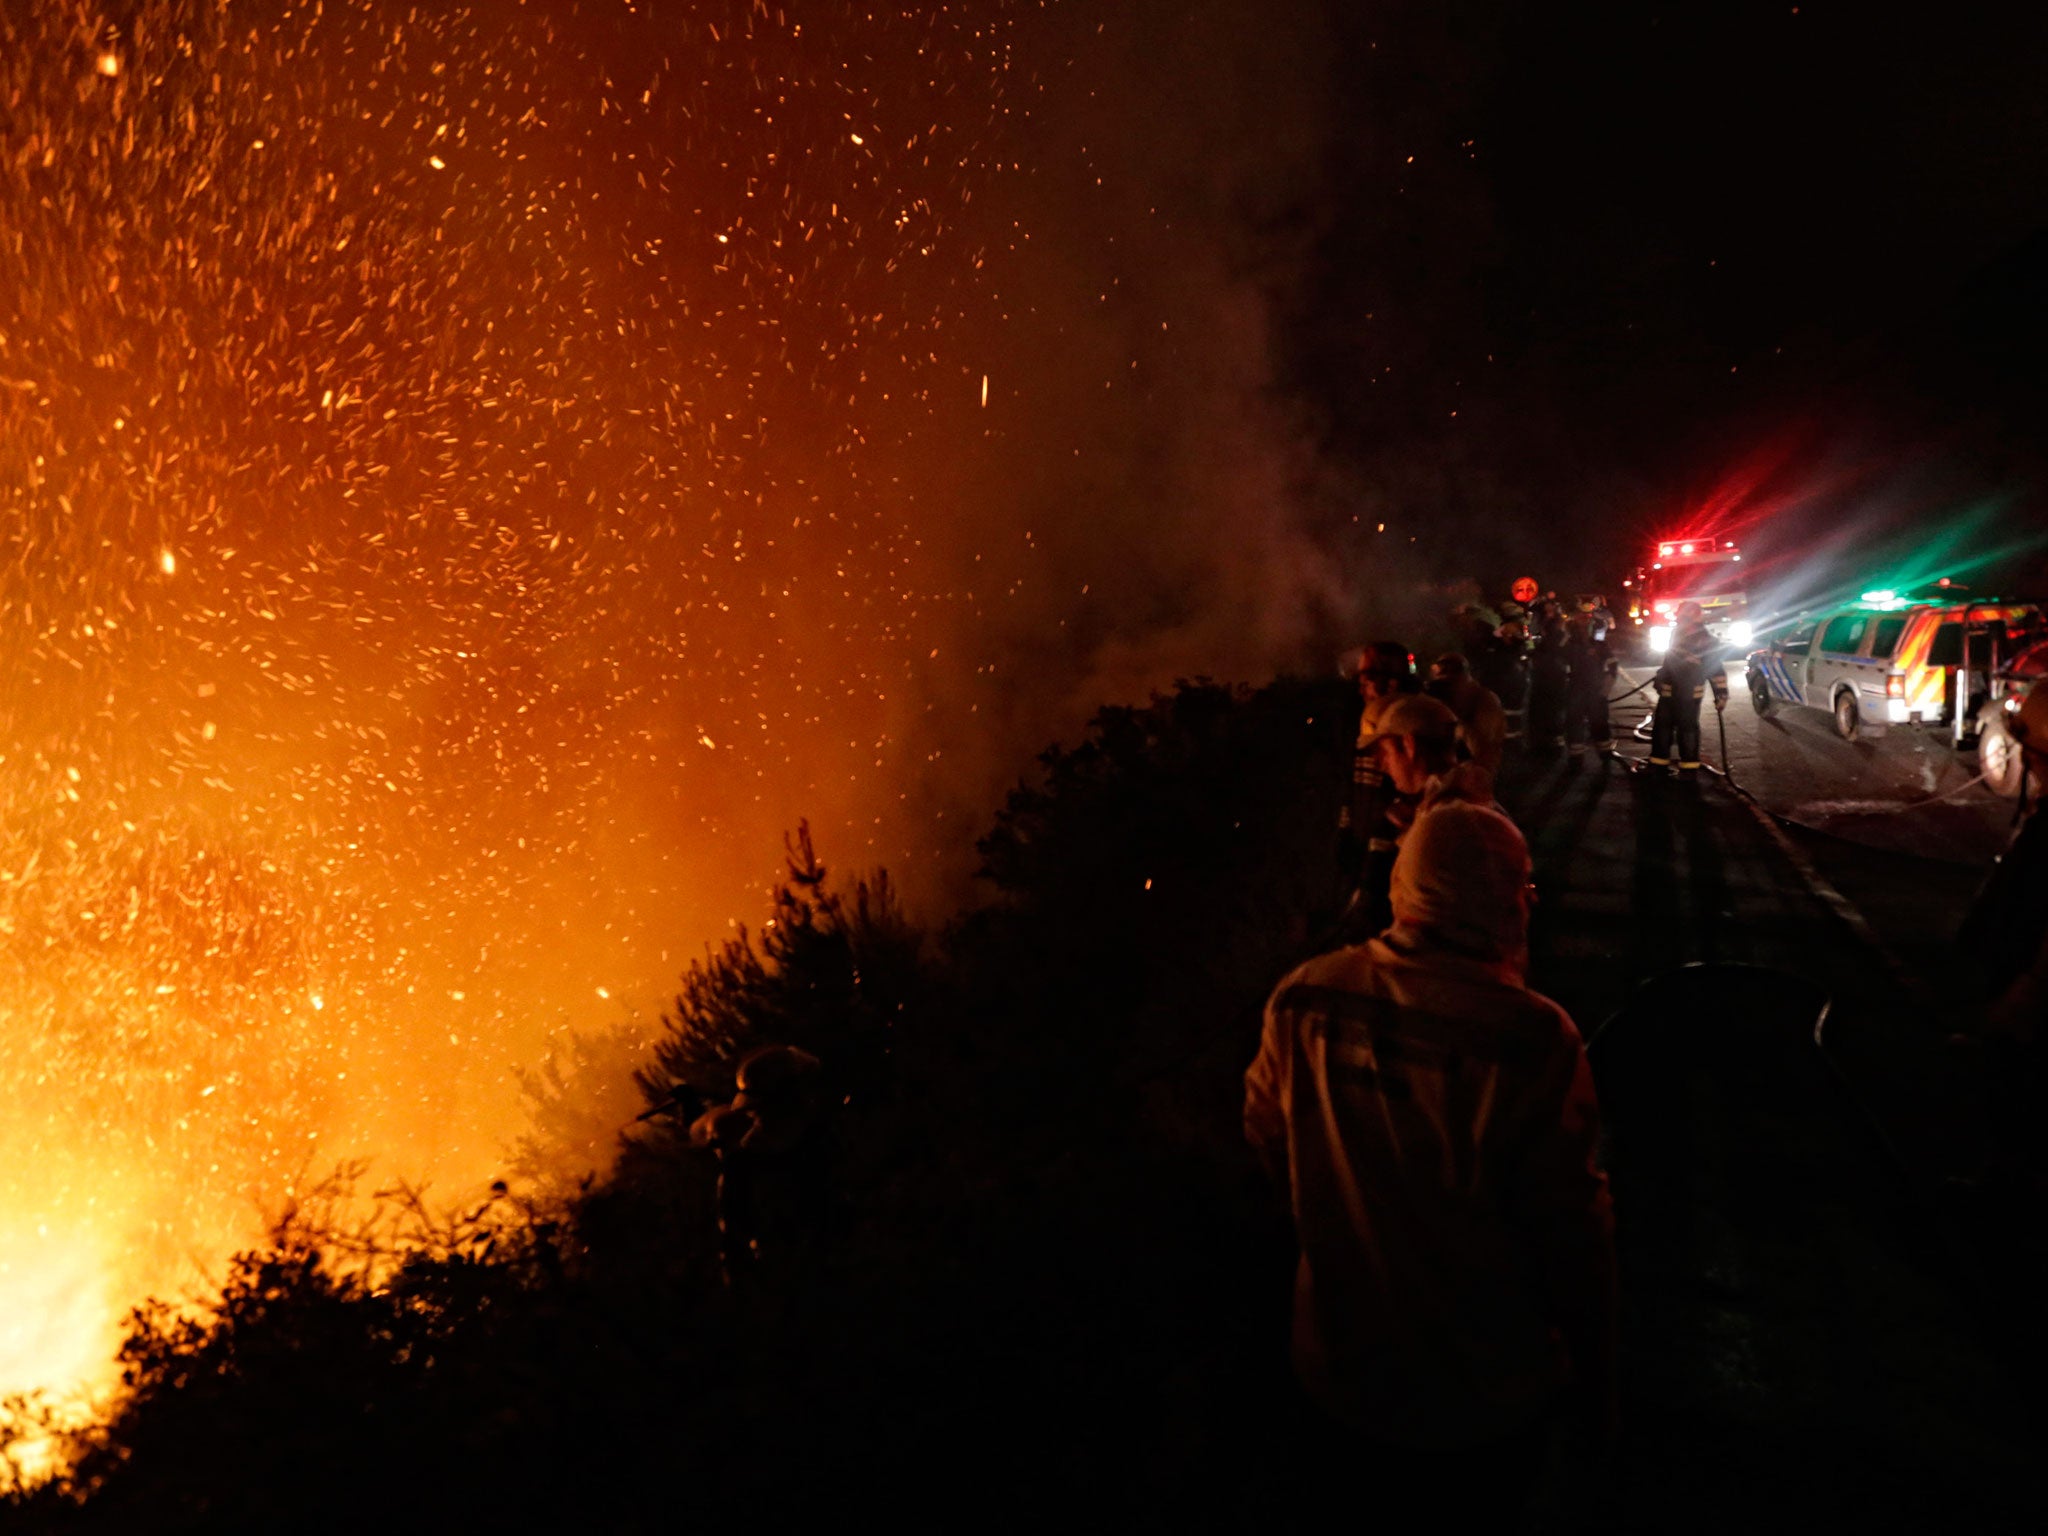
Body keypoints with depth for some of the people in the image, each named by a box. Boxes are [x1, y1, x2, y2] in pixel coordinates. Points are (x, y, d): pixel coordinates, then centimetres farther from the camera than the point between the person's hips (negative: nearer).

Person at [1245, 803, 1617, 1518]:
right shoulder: (1533, 1039, -29)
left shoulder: (1302, 1002, -16)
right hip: (1487, 1399, -2)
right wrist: (1595, 1382, -1)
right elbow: (1571, 1224, -19)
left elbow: (1266, 1135, 0)